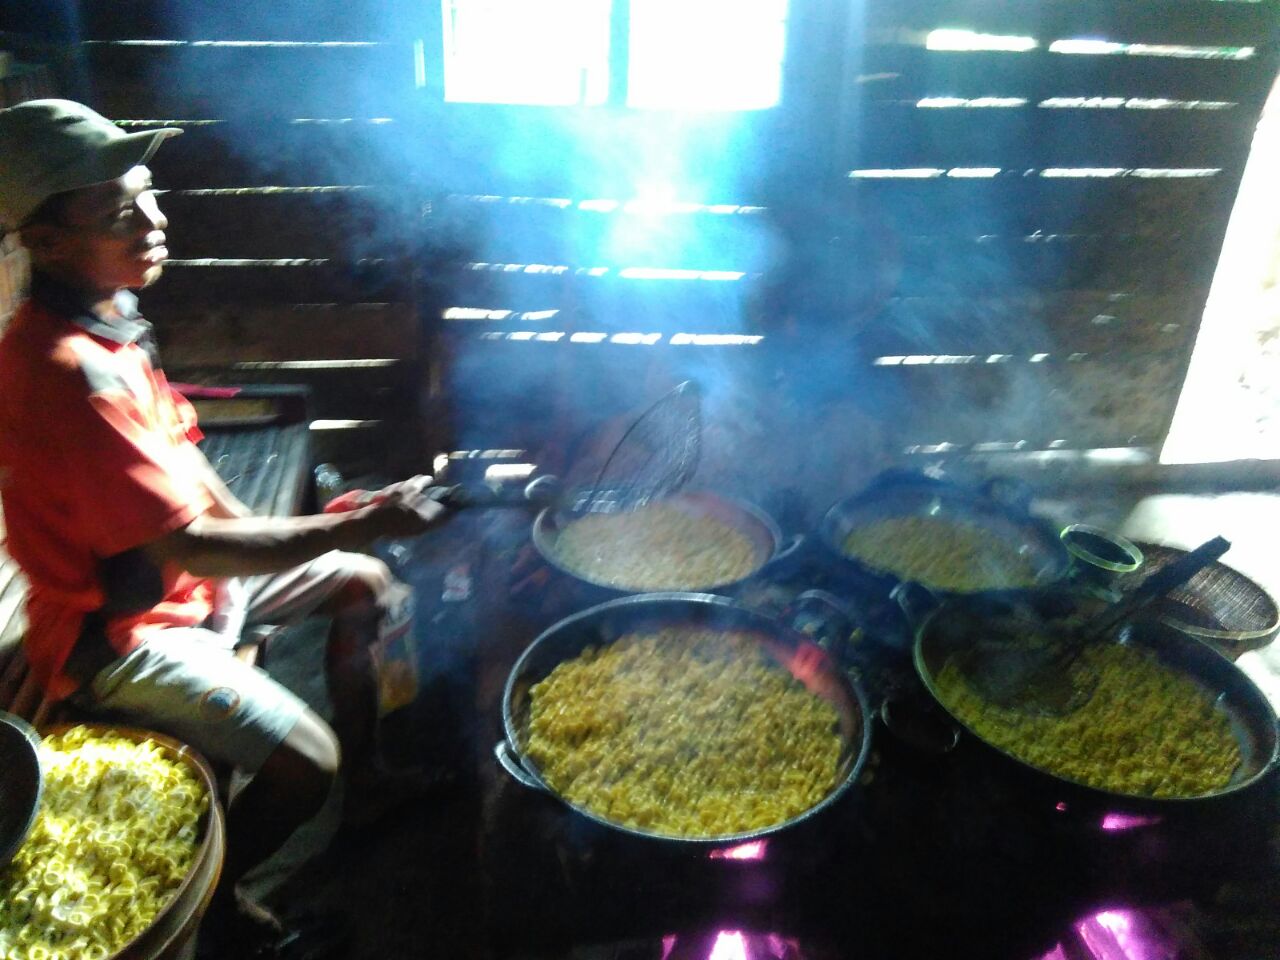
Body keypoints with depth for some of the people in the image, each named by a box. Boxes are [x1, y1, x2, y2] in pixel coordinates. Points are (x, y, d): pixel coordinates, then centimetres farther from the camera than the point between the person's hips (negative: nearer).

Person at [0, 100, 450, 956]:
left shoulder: (106, 322, -1)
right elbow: (186, 548, -32)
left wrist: (239, 525, -1)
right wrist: (360, 524, -32)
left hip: (180, 570, 10)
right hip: (119, 631, -9)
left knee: (362, 585, 14)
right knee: (302, 762, -18)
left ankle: (363, 771, 28)